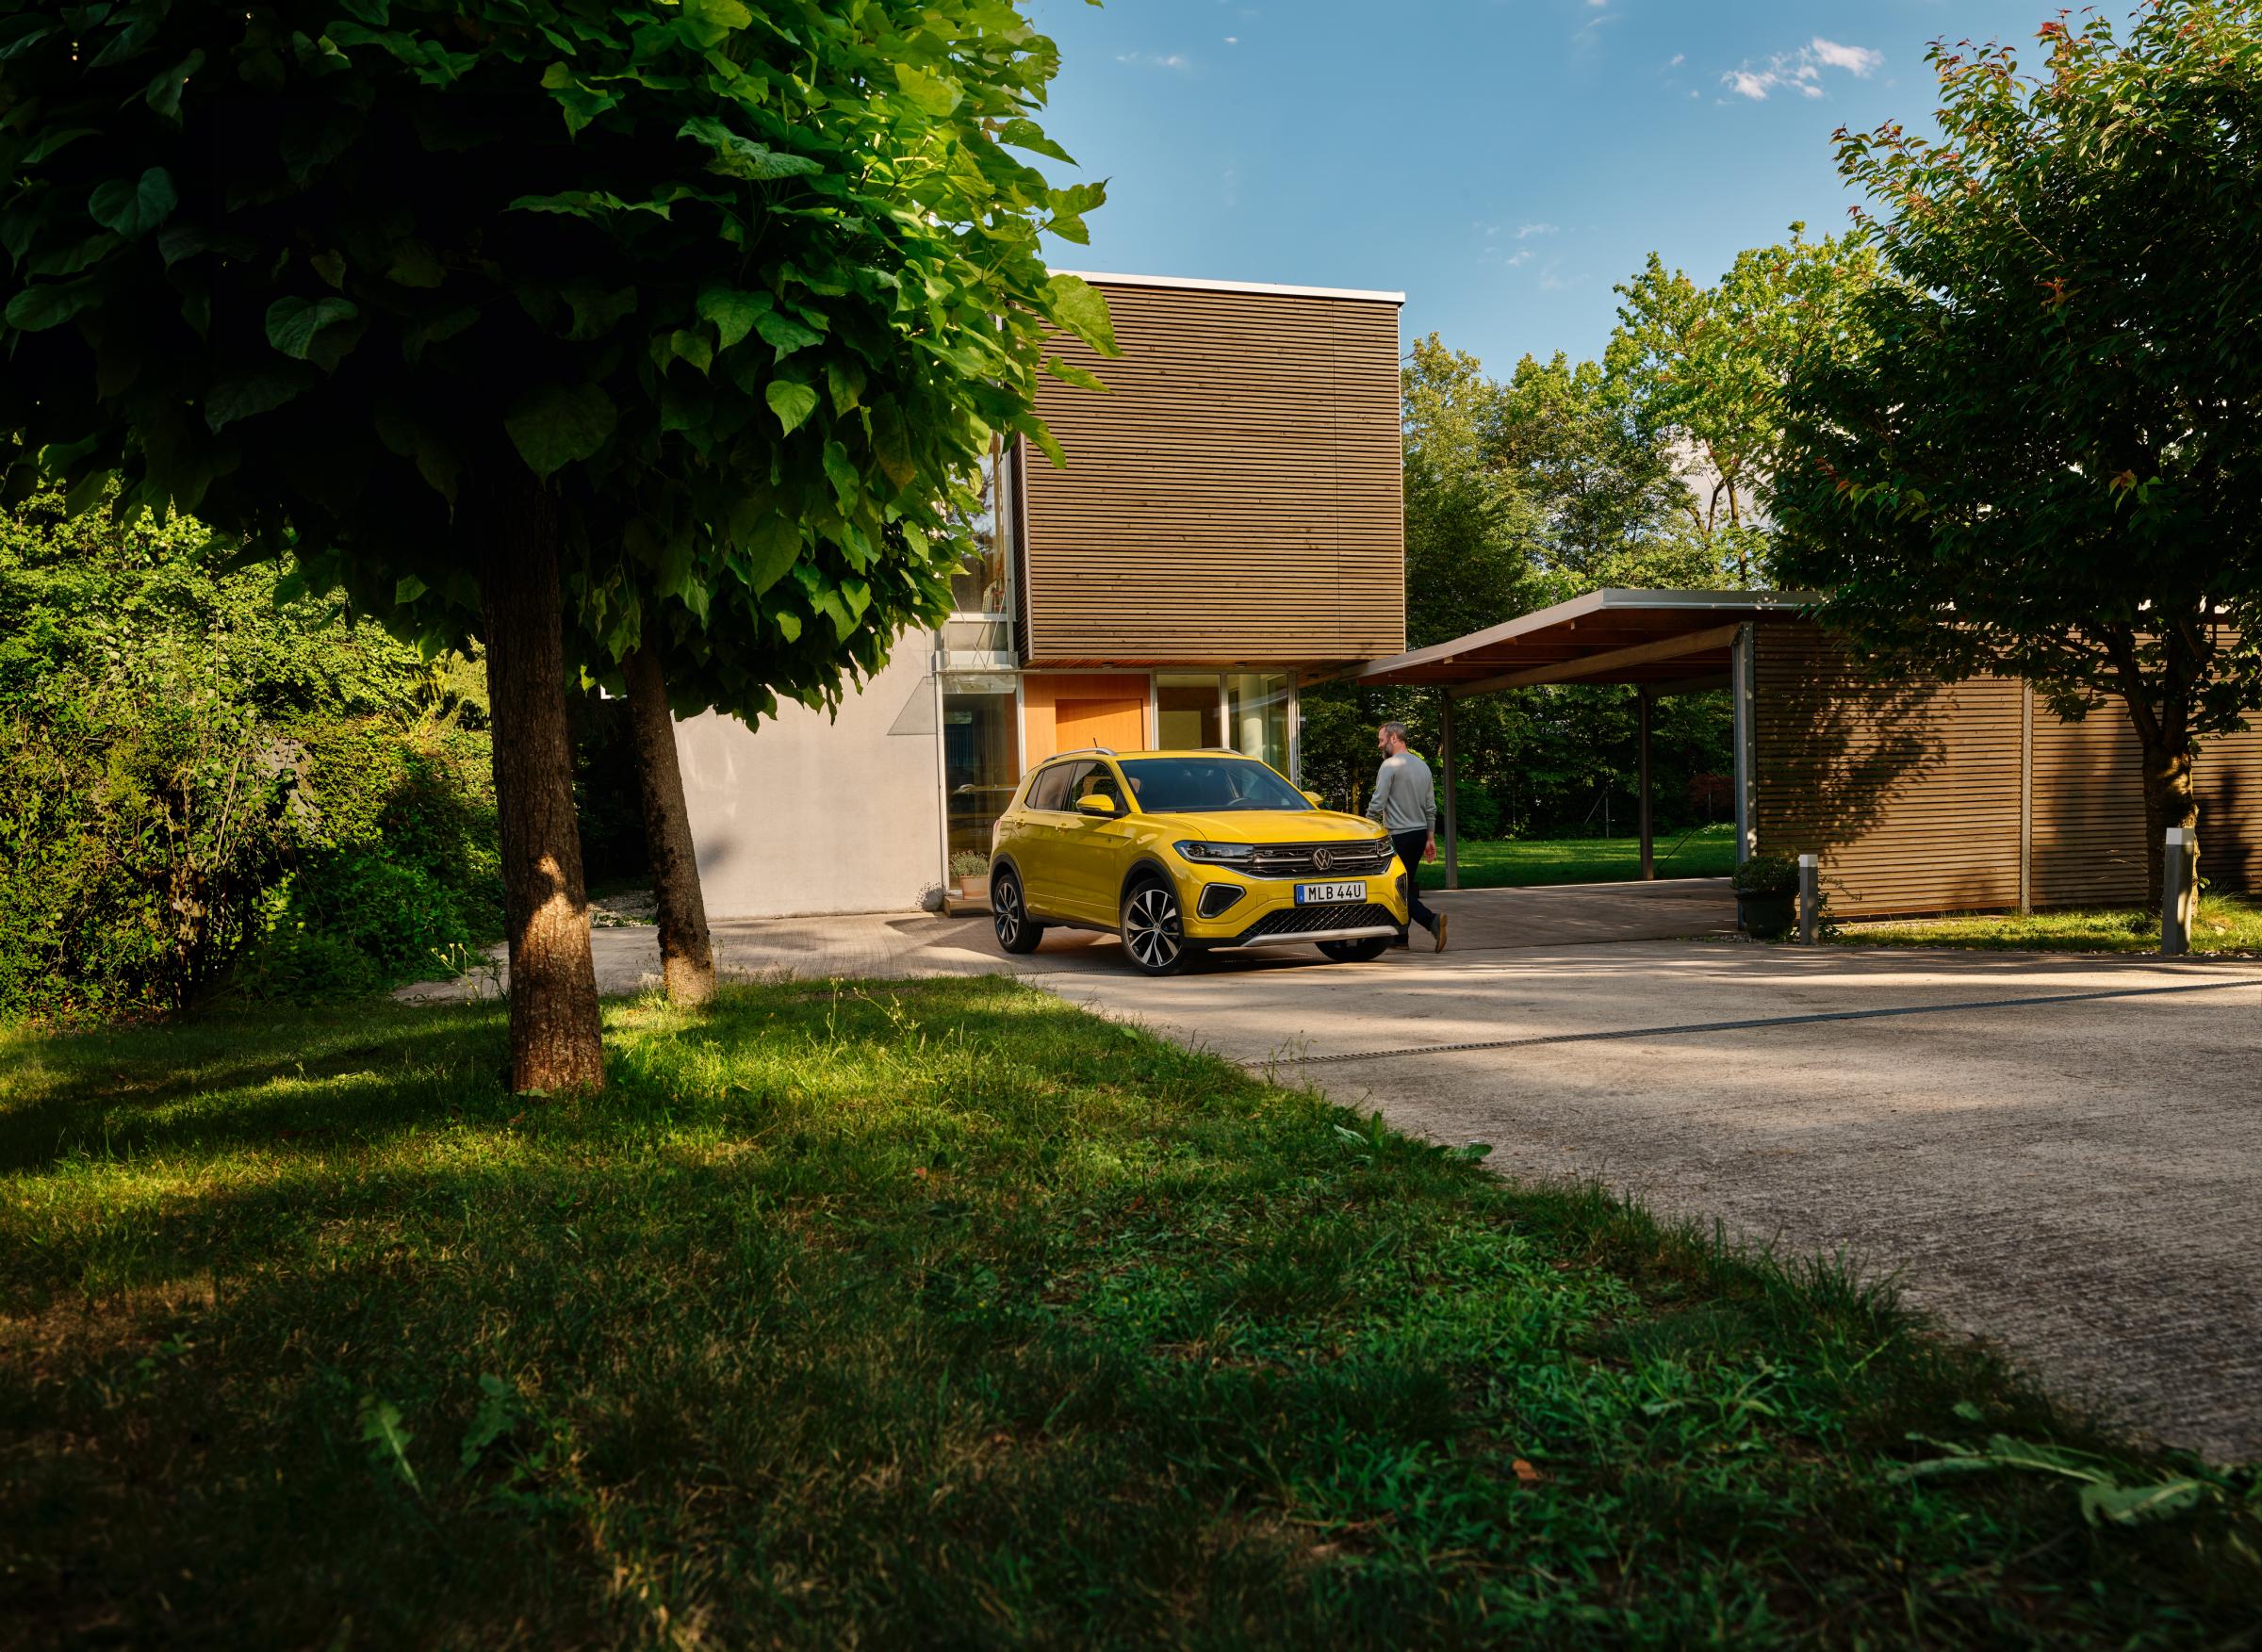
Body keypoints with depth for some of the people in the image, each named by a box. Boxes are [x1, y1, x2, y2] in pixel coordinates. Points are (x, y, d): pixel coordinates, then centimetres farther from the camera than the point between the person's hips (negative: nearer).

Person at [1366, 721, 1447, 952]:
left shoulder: (1390, 765, -11)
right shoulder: (1423, 766, 13)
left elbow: (1377, 805, -15)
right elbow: (1431, 808, 16)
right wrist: (1430, 838, 20)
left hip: (1398, 836, -8)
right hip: (1420, 833, 8)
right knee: (1406, 887, 13)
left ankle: (1431, 920, -25)